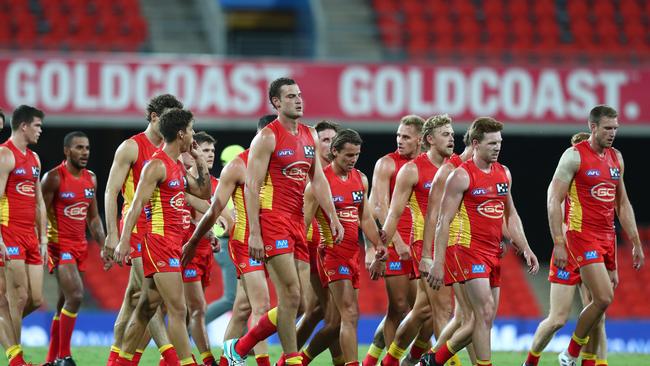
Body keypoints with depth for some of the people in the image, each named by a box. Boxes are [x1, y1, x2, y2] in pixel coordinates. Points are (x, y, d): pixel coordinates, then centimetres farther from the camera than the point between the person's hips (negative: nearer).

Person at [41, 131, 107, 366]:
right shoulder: (54, 178, -10)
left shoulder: (91, 179, 11)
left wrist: (103, 246, 12)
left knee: (65, 302, 9)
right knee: (75, 296, -19)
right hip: (60, 245, -7)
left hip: (80, 246, 7)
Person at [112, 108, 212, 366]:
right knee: (178, 310, -12)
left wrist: (199, 160, 16)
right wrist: (124, 241, -23)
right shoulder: (157, 165, -12)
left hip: (173, 244, 10)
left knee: (146, 309, 13)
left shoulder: (178, 167, 16)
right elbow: (136, 204, -17)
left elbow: (204, 193, 25)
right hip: (160, 241, -10)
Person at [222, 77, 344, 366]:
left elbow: (318, 180, 17)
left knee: (295, 301, 5)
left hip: (297, 222, 8)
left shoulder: (309, 136, 16)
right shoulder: (268, 137, -6)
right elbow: (251, 186, -10)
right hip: (272, 220, -8)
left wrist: (333, 217, 5)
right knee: (291, 295, -13)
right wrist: (254, 233, -16)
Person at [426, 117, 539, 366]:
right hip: (471, 251, -7)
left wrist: (525, 249, 12)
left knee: (484, 320, 9)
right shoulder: (461, 176, -9)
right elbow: (444, 221, -9)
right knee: (485, 312, -14)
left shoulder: (503, 173, 12)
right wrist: (437, 263, -14)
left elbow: (510, 215, 22)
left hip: (494, 253, 7)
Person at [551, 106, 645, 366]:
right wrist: (559, 244, -17)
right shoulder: (574, 156, -8)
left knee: (600, 301, 5)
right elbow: (553, 201, -10)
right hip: (582, 235, -7)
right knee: (603, 298, -17)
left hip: (607, 237, 7)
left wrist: (636, 243, 16)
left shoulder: (616, 158, 13)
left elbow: (623, 204, 21)